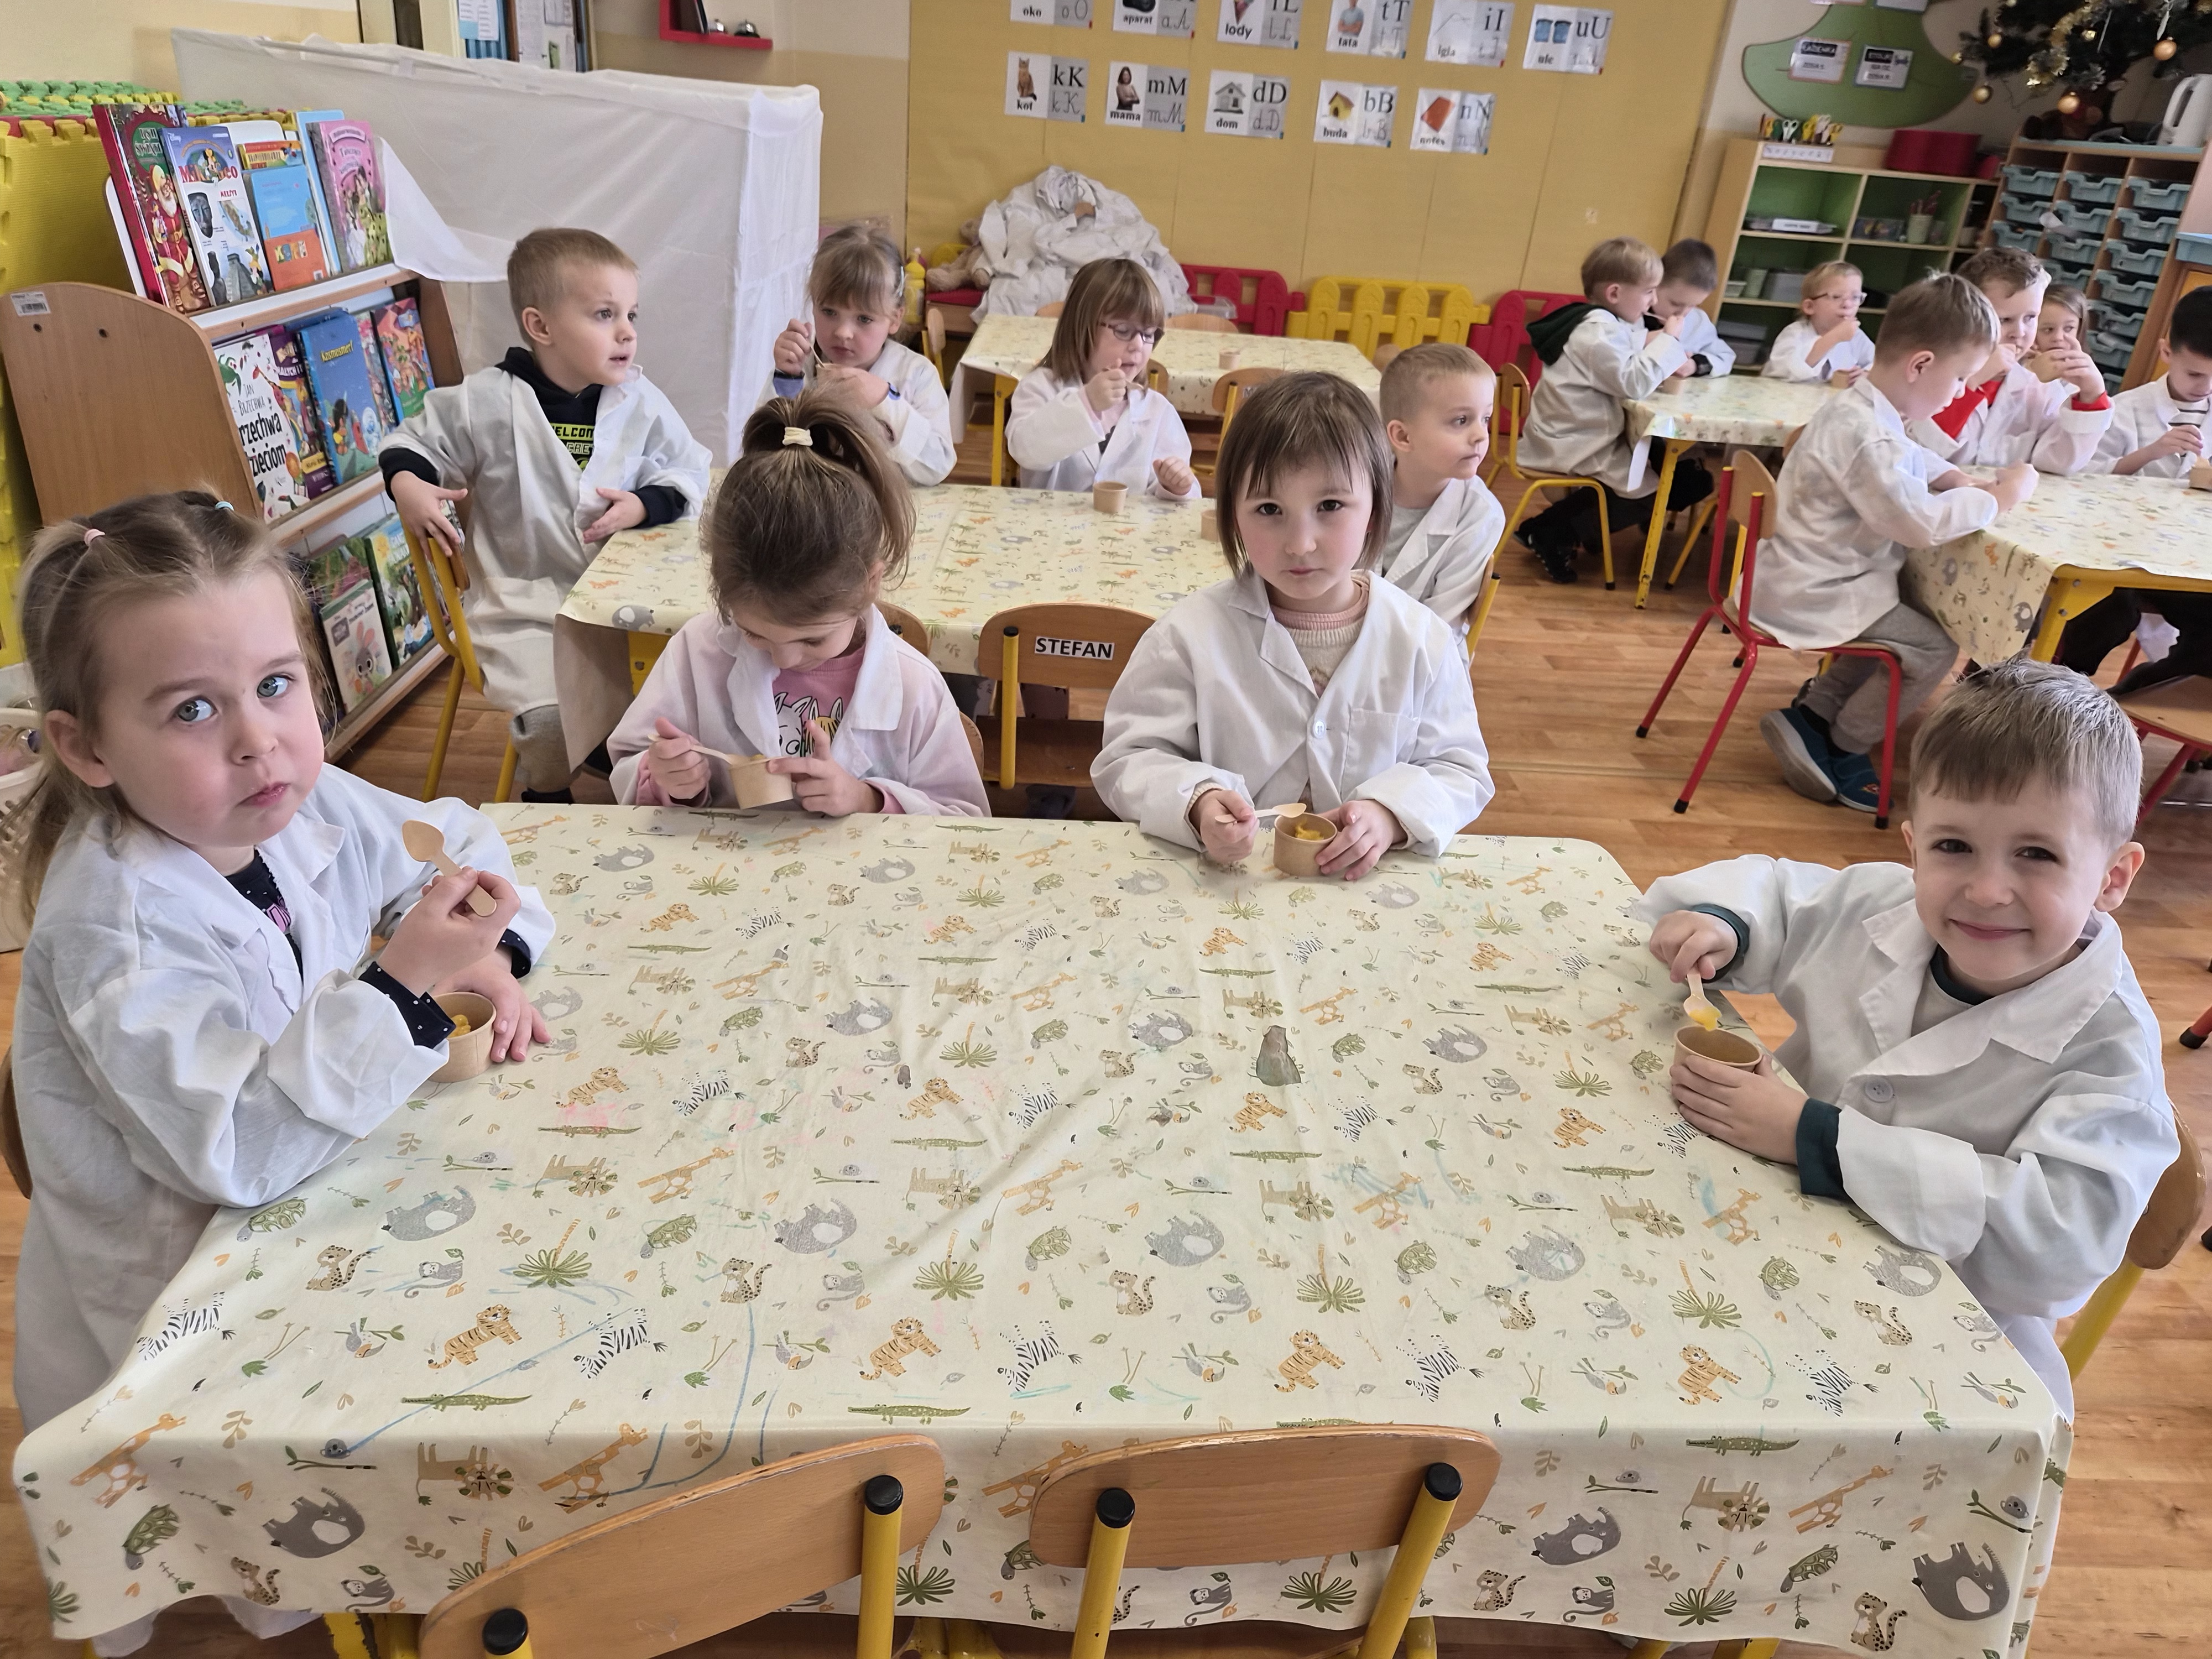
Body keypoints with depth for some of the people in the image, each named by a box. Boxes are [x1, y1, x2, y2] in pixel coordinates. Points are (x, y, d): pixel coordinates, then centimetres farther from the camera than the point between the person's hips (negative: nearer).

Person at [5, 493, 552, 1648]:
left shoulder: (308, 806, -10)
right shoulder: (116, 932, -30)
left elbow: (459, 840, 7)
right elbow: (241, 1148, -36)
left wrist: (484, 954, -11)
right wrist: (403, 981, -42)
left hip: (299, 1204, 6)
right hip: (165, 1319, -6)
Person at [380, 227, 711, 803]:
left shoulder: (640, 402, 0)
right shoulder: (487, 401, -6)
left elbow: (689, 471, 8)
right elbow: (413, 441, 8)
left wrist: (644, 506, -11)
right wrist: (405, 484, -13)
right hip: (522, 605, -3)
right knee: (549, 715, -21)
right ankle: (548, 802, 10)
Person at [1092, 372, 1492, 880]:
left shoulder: (1421, 641, 1)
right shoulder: (1193, 634, -5)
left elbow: (1459, 770, 7)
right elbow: (1127, 760, -2)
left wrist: (1393, 813, -13)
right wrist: (1195, 804, -22)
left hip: (1365, 888, 2)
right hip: (1224, 887, -1)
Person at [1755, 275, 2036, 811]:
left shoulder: (1863, 406, 8)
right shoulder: (1867, 436, -26)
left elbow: (1912, 459, 26)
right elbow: (1920, 521, -31)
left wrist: (1962, 481, 8)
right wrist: (2003, 495, -17)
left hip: (1804, 576, 10)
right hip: (1814, 596, -10)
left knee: (1903, 621, 22)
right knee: (1934, 647, -3)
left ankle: (1814, 713, 21)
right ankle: (1839, 750, 10)